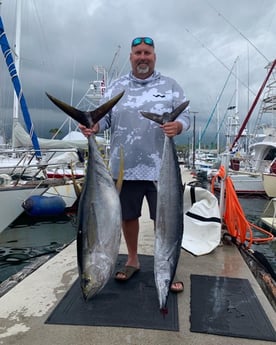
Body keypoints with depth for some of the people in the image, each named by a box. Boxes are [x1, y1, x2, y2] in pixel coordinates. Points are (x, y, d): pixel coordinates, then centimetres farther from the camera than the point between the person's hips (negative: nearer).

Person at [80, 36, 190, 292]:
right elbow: (104, 117, 7)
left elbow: (185, 116, 2)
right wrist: (93, 127, -15)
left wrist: (177, 126, -21)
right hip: (124, 167, 2)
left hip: (160, 168, -1)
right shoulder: (116, 87, 10)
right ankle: (132, 260, 34)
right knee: (128, 216, 13)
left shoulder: (170, 86, 7)